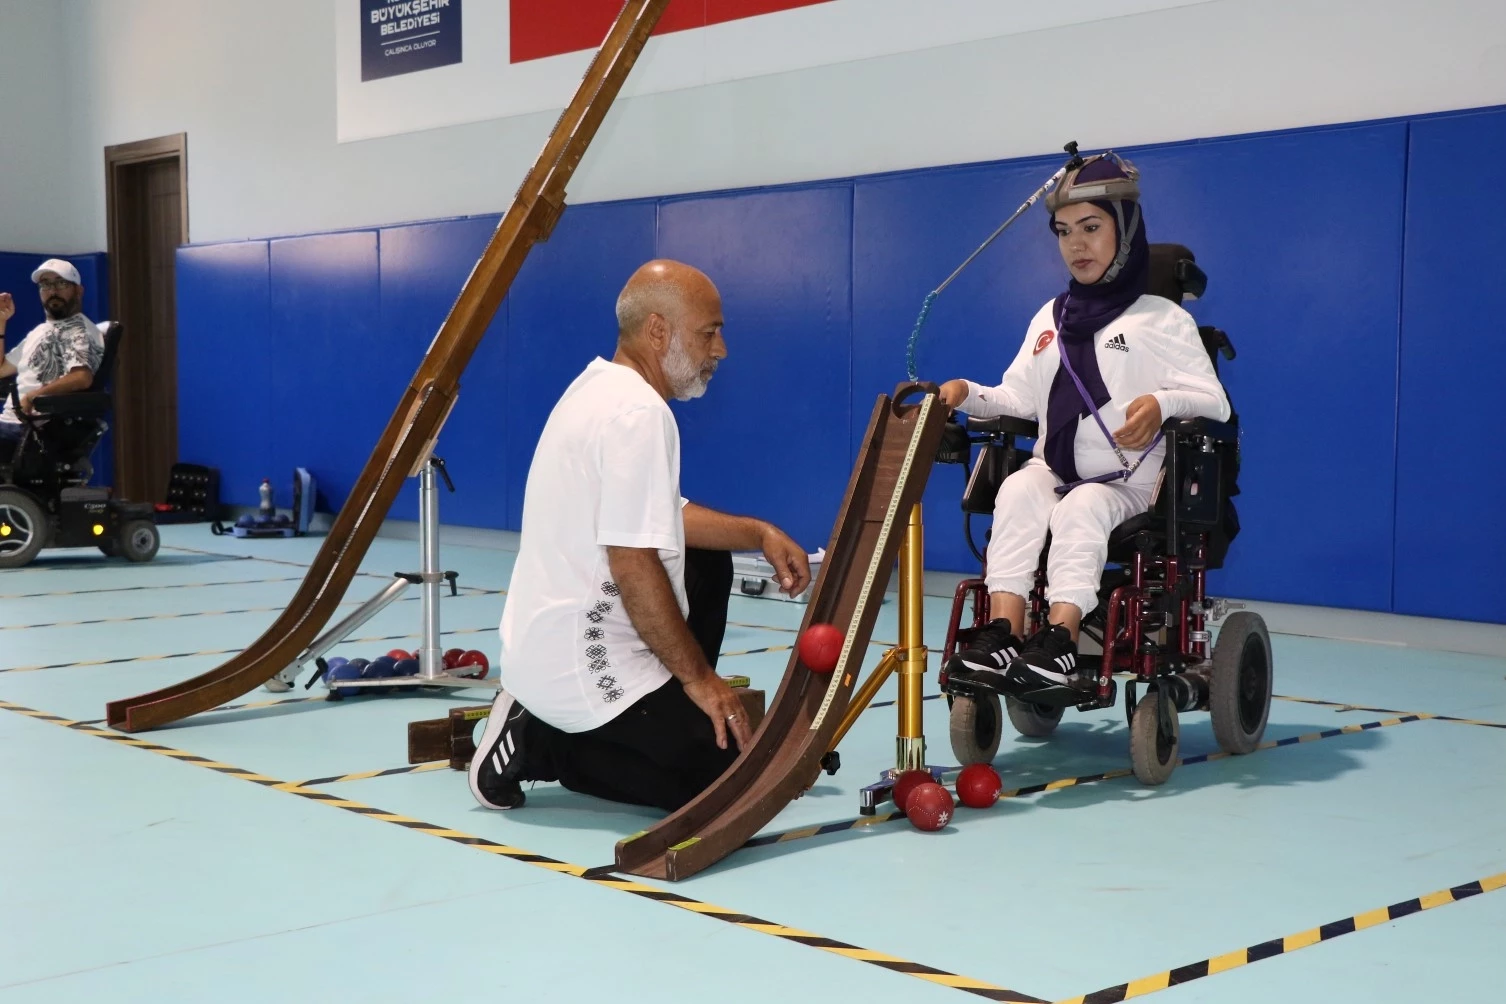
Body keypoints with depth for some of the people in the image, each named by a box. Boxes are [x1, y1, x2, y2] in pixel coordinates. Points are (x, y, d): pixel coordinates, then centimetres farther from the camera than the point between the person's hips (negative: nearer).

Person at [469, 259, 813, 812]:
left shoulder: (601, 388, 12)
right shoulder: (639, 412, -20)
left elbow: (661, 516, 22)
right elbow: (634, 566, -25)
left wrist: (761, 533, 11)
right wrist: (700, 676, -16)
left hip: (551, 641, 10)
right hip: (581, 662, -10)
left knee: (707, 561, 23)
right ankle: (538, 742, -4)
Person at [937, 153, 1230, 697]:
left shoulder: (1161, 319, 2)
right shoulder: (1049, 319, 19)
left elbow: (1214, 401, -7)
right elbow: (1018, 398, 18)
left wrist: (1162, 402, -28)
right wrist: (969, 394, -2)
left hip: (1125, 485, -4)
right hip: (1053, 473, 4)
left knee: (1081, 508, -35)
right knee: (1019, 491, -30)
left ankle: (1058, 641, -49)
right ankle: (1000, 634, -43)